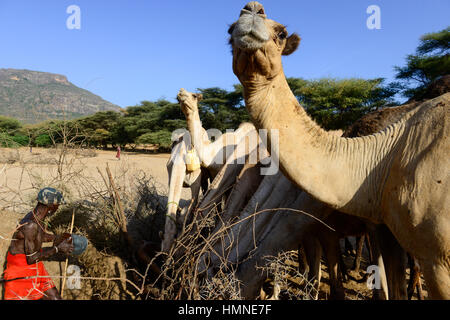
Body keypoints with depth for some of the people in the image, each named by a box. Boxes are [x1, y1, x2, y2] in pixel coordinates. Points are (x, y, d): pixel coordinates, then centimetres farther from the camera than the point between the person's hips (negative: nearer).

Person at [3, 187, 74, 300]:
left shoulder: (37, 218, 0)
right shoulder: (30, 225, -30)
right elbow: (31, 258, -27)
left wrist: (57, 238, 9)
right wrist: (57, 249, -21)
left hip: (35, 269, 9)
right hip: (20, 272, -9)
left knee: (55, 297, 8)